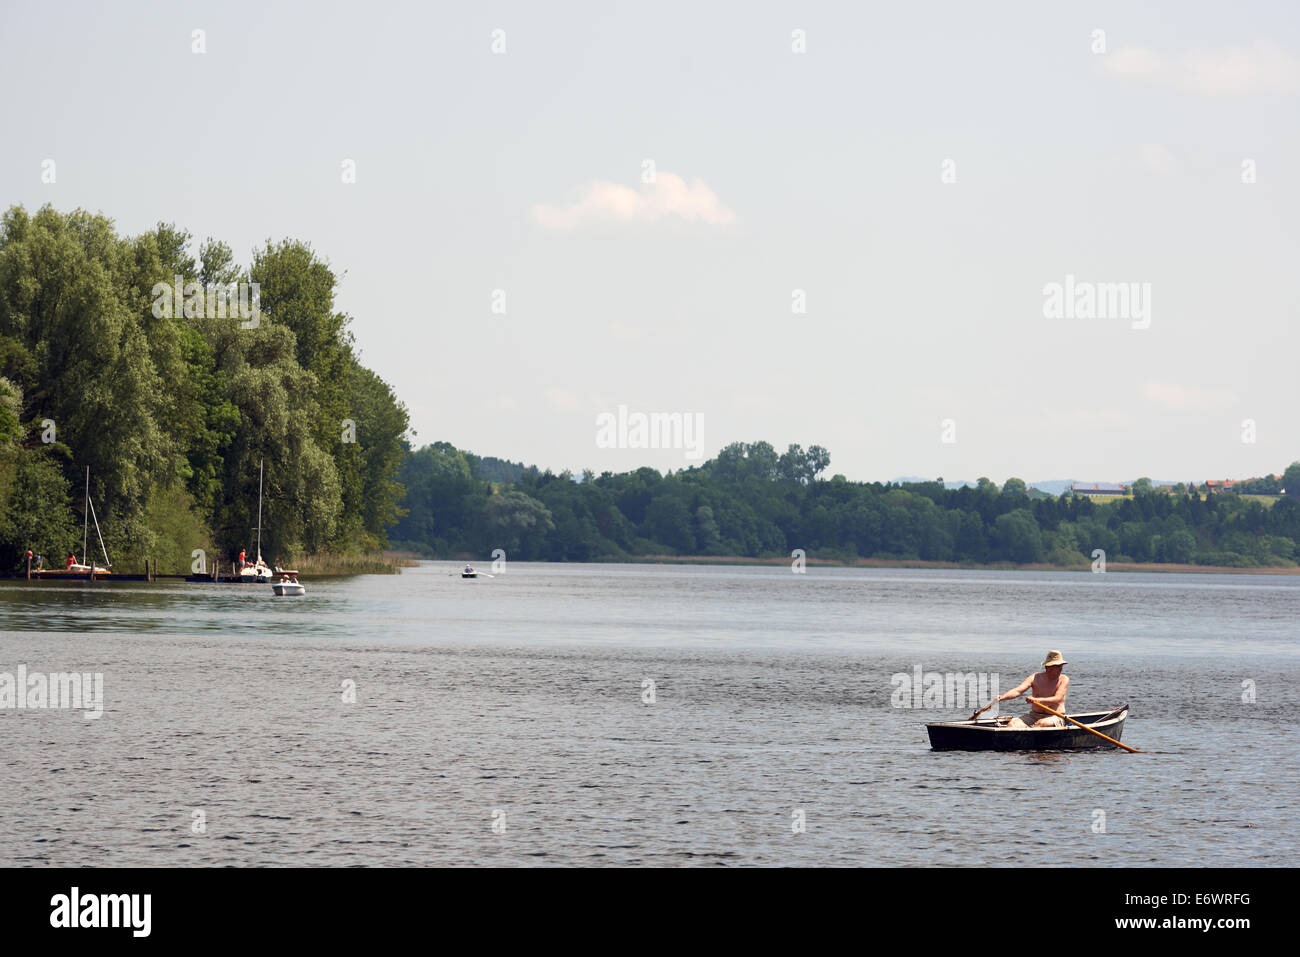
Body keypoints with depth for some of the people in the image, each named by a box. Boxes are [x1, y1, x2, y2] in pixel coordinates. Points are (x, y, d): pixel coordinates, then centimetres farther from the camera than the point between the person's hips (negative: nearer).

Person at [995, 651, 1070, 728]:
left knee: (1041, 723, -38)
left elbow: (1057, 699, -16)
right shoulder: (1036, 678, 7)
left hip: (1055, 717, -4)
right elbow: (1018, 691, -4)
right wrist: (1002, 697, -24)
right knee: (1012, 723, -23)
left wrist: (1037, 700, -31)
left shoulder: (1064, 679, -2)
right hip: (1034, 715, 4)